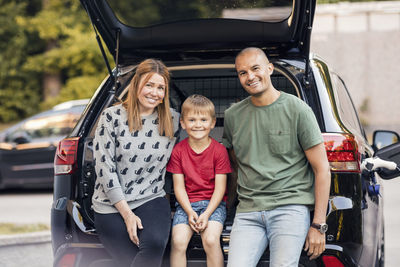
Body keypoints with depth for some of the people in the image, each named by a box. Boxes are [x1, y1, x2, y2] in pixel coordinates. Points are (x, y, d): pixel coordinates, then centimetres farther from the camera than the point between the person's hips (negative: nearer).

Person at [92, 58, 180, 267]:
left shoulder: (172, 120, 7)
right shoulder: (112, 117, -2)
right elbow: (105, 168, -5)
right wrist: (127, 213, -11)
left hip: (151, 200, 2)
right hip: (112, 205, -2)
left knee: (155, 244, -31)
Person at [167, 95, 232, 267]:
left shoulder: (219, 150, -3)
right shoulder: (178, 151, 1)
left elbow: (220, 188, -4)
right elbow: (179, 186, 0)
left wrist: (207, 214, -16)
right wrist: (190, 212, -14)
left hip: (213, 203, -1)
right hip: (186, 203, 1)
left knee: (211, 240, -26)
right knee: (178, 241, -22)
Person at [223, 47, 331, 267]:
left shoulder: (297, 110, 1)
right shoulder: (232, 115, 12)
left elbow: (321, 169, 0)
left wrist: (318, 225, -5)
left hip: (290, 207, -3)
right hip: (247, 212, 3)